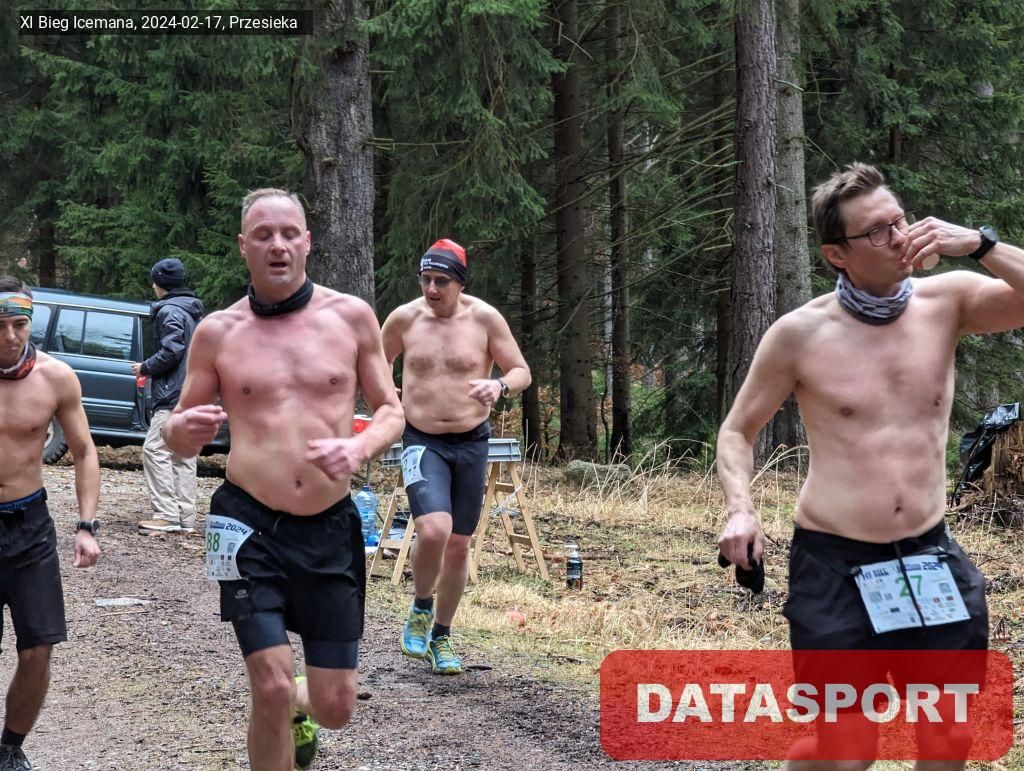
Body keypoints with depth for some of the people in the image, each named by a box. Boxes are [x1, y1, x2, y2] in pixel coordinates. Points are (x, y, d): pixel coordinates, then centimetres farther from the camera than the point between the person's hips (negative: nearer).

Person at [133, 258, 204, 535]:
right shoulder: (194, 311, 20)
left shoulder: (170, 311, -10)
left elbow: (171, 351, -20)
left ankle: (166, 514, -16)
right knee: (184, 455, 10)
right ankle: (186, 517, 10)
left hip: (173, 396, -10)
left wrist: (145, 368, -5)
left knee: (155, 451, -11)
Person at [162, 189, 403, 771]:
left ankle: (298, 709, 41)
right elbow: (180, 439, 7)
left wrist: (360, 447, -14)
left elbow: (392, 411, 8)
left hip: (331, 528, 1)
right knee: (271, 688, -12)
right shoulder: (217, 332, 1)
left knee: (336, 707, 5)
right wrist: (184, 429, -18)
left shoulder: (351, 316, 1)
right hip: (251, 527, -1)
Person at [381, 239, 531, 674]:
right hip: (422, 443, -1)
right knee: (433, 530, -23)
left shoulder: (485, 319, -5)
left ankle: (441, 637, 26)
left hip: (471, 444, 1)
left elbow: (522, 371, 1)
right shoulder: (404, 318, -2)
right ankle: (421, 608, 5)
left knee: (459, 545, 8)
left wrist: (500, 386, -22)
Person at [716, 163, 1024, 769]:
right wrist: (741, 509, -11)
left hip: (931, 557, 3)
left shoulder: (948, 301, -1)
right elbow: (738, 430, 6)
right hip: (835, 565, -3)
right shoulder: (800, 334, -6)